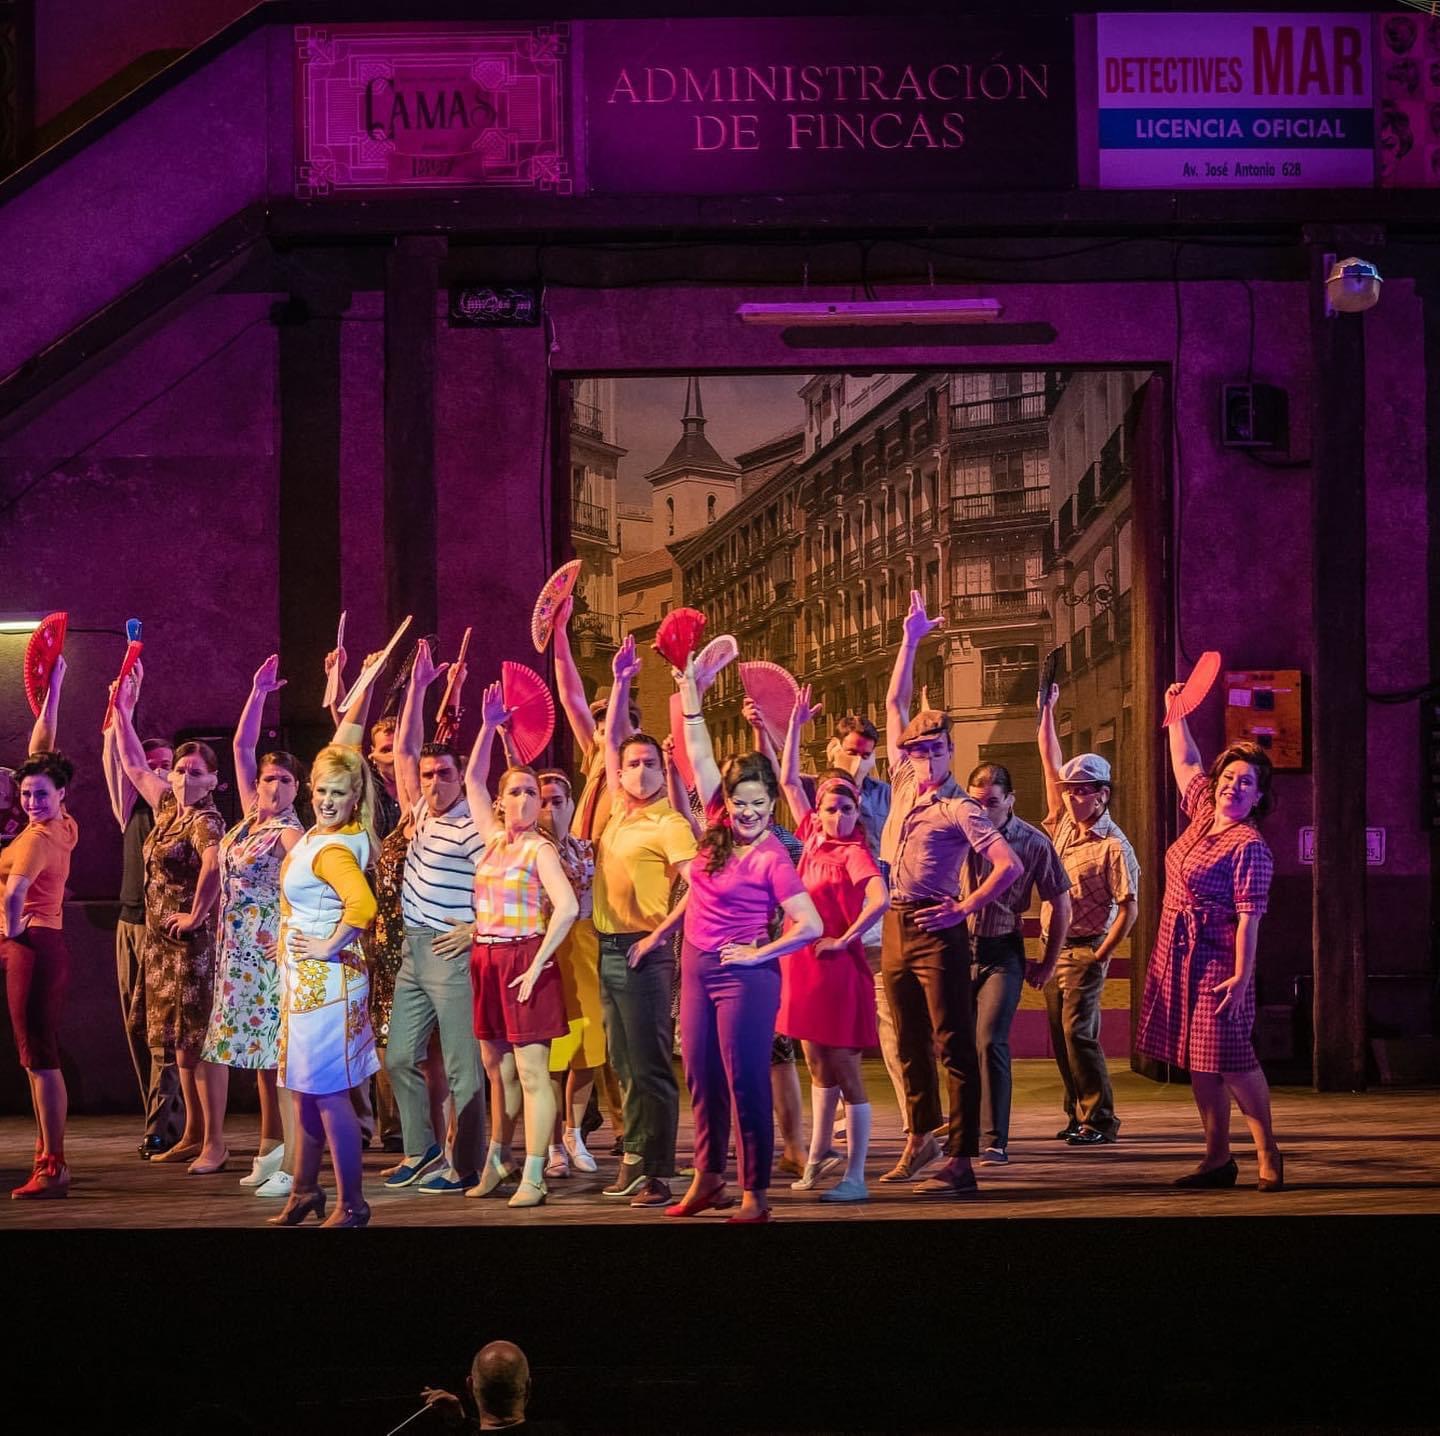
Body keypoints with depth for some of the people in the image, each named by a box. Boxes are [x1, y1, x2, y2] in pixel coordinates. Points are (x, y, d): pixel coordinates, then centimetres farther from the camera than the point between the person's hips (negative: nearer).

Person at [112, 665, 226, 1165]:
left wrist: (197, 915, -28)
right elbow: (133, 764, 24)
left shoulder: (205, 820, -15)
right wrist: (123, 710, 23)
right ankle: (194, 1133, 14)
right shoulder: (166, 806, 10)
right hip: (163, 938, 9)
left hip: (191, 938, -9)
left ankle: (203, 1133, -4)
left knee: (192, 1037, -7)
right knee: (180, 1037, 10)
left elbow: (214, 864, -36)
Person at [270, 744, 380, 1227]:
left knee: (327, 1092, -6)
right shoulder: (322, 832, 8)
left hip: (324, 979, -10)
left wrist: (329, 946, -26)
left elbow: (363, 905, -35)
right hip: (306, 979, 10)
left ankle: (352, 1205, -1)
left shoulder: (332, 850, -21)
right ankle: (305, 1191, 29)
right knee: (306, 1090, 18)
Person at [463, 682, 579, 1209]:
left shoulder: (540, 848, -6)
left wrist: (536, 967, -18)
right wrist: (489, 727, 10)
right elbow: (472, 779, 18)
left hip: (525, 961, -7)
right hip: (486, 961, 7)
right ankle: (497, 1162, 22)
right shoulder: (493, 839, 12)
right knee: (497, 1068, 12)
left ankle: (533, 1176, -7)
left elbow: (567, 907, -17)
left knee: (530, 1072, -6)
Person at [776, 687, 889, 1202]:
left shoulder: (854, 851, -10)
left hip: (837, 967, -7)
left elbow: (880, 899, -27)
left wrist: (843, 940, -19)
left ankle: (855, 1177, -4)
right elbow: (788, 781, 17)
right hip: (803, 965, 7)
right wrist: (795, 726, 13)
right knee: (818, 1067, 15)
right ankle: (817, 1160, 23)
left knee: (844, 1070, -5)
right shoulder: (813, 839, 9)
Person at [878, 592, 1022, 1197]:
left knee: (953, 1045, -7)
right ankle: (919, 1140, 26)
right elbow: (895, 705, 21)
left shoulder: (960, 808, -7)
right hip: (896, 926, 7)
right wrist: (910, 642, 20)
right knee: (910, 1044, 14)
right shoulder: (903, 784, 13)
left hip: (936, 929, -7)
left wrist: (963, 909, -16)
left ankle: (961, 1164, -10)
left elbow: (1009, 865, -15)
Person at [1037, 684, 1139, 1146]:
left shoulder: (1113, 846, -12)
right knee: (1062, 1036, 8)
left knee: (1078, 1031, -14)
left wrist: (1101, 955, -16)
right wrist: (1047, 710, 14)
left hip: (1085, 950, -8)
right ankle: (1078, 1114, 13)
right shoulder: (1064, 825, 8)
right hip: (1055, 948, 8)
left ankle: (1100, 1118, -10)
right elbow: (1051, 764, 15)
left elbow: (1129, 908, -13)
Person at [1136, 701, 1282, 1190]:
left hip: (1217, 960, -8)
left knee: (1228, 1060, -9)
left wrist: (1242, 976, -22)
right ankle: (1217, 1158, 12)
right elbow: (1186, 763, 26)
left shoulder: (1249, 847, -13)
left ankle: (1268, 1154, 2)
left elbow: (1249, 918, -17)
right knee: (1198, 1061, 8)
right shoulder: (1204, 814, 9)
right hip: (1178, 956, 8)